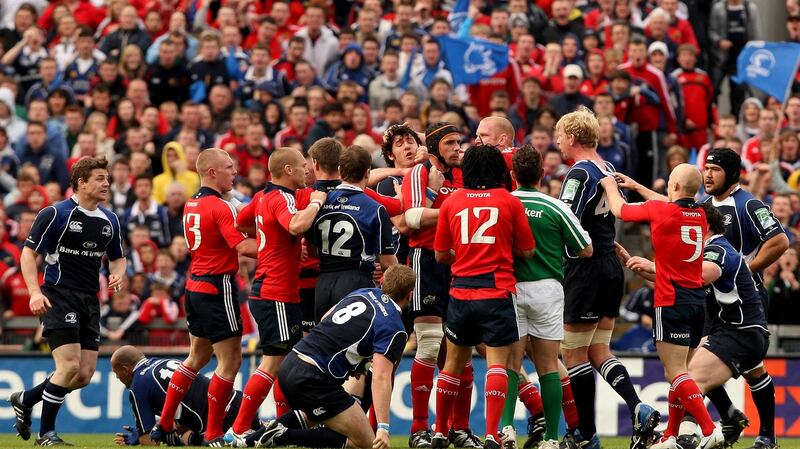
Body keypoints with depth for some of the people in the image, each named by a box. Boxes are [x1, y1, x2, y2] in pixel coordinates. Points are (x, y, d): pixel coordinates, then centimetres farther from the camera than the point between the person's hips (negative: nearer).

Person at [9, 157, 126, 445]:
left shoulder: (109, 221, 11)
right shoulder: (55, 214, -7)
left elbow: (117, 257, 24)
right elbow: (28, 252, -6)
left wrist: (117, 273, -1)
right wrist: (35, 292, -19)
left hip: (90, 302, 7)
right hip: (58, 299, -7)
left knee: (85, 374, 1)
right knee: (69, 366, -18)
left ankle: (25, 400, 24)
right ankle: (46, 433, -4)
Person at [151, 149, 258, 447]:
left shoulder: (192, 205, 11)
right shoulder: (219, 207, -16)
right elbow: (243, 247, -24)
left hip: (195, 286, 9)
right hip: (217, 287, -9)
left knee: (197, 357, 20)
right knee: (230, 361, -3)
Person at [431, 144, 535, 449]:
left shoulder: (451, 202, 5)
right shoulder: (510, 202, 0)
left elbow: (441, 254, 9)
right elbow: (526, 251, 4)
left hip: (461, 292, 3)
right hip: (498, 292, -3)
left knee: (454, 363, 15)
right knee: (496, 363, -3)